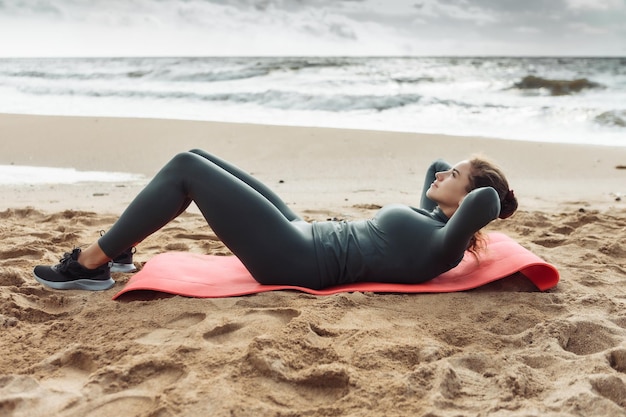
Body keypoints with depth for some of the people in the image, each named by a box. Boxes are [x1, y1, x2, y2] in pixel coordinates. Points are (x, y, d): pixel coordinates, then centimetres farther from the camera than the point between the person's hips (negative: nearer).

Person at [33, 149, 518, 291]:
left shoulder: (439, 247, -15)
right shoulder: (430, 218, 13)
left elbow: (488, 199, -33)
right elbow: (435, 163, 29)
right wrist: (457, 171, 17)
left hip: (296, 261, -10)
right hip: (303, 236, 10)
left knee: (185, 169, -11)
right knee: (194, 160, 9)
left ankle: (89, 266, 1)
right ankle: (113, 249, 20)